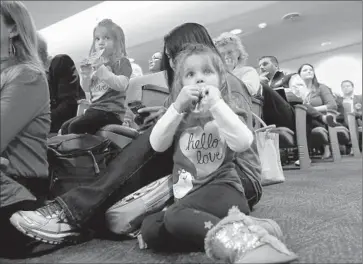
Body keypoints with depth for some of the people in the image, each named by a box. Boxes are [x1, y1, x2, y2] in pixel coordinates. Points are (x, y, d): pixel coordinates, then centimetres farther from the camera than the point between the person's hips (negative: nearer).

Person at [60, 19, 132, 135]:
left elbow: (121, 85, -17)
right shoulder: (96, 63, 19)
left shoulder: (121, 62, -1)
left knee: (75, 127, -21)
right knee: (65, 127, 0)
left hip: (111, 111, -8)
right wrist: (85, 75, 0)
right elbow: (87, 89, 19)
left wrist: (101, 69, -22)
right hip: (95, 109, 8)